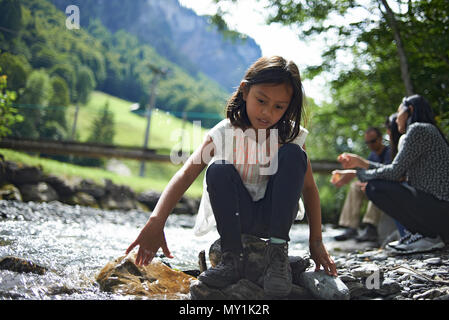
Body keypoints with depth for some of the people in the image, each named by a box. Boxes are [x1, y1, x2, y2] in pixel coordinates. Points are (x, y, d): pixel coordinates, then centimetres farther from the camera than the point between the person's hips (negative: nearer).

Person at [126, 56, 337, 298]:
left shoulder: (291, 136, -9)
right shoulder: (223, 134, -14)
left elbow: (309, 188, -6)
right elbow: (186, 174, -24)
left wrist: (316, 242, -11)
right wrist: (156, 221, -37)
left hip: (273, 216, 1)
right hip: (238, 218, -1)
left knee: (292, 154, -23)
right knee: (219, 169, -29)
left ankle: (278, 250, -22)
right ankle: (232, 259, -23)